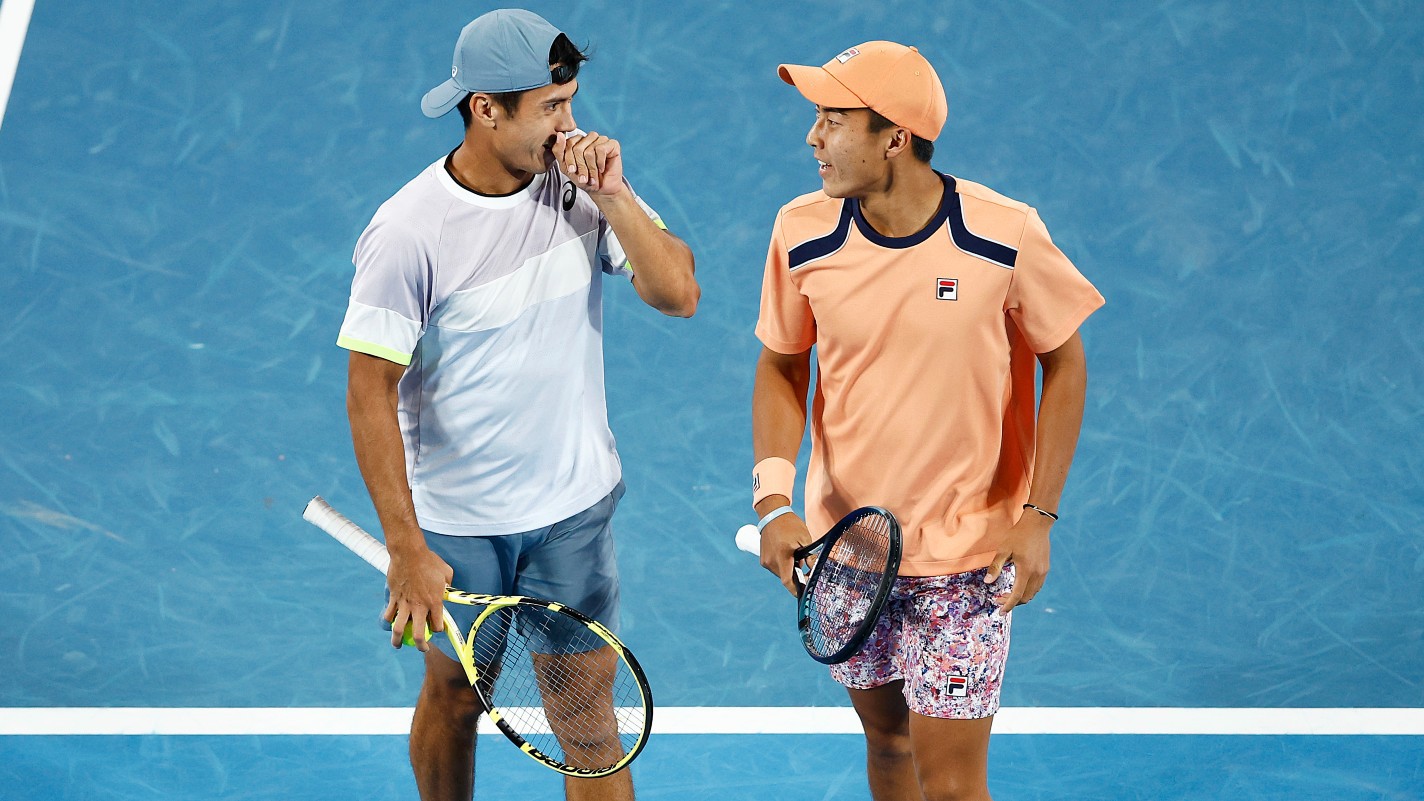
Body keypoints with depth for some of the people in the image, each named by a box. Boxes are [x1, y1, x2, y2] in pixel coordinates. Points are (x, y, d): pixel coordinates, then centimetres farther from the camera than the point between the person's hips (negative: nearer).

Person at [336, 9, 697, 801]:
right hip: (457, 522, -3)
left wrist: (613, 197, -22)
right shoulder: (409, 230, -20)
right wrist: (406, 548, -20)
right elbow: (370, 392, -18)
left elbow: (678, 292, -10)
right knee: (455, 695, 16)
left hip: (575, 506, 3)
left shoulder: (581, 173, -7)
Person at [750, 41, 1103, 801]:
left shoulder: (1005, 235, -16)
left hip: (966, 557, -3)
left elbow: (1064, 365, -3)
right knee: (885, 738, 18)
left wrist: (1038, 516, -9)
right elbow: (781, 368, 5)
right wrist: (775, 498, -11)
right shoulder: (802, 232, -8)